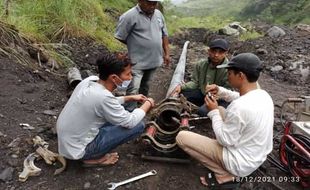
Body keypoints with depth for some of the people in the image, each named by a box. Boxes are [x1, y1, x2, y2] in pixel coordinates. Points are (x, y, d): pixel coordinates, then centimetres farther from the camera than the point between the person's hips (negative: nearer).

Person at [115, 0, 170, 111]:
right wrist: (135, 46, -3)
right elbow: (120, 38, -13)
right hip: (137, 61, -6)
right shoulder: (129, 16, -16)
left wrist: (166, 53, 11)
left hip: (154, 60, 7)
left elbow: (164, 35, 15)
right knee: (133, 89, -8)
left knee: (145, 86, 23)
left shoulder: (158, 14, 6)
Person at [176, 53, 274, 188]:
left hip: (241, 164, -8)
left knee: (181, 137, -9)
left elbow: (225, 141, -22)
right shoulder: (263, 95, -5)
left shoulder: (238, 107, -33)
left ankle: (224, 175, -1)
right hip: (258, 157, 8)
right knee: (221, 112, 21)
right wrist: (221, 91, 4)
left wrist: (213, 112, -13)